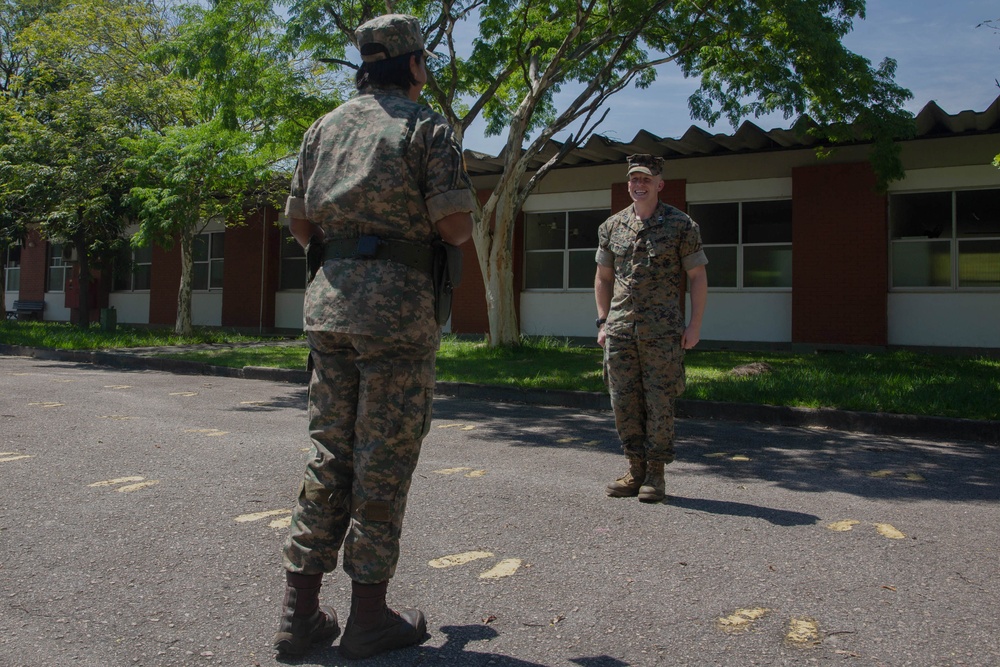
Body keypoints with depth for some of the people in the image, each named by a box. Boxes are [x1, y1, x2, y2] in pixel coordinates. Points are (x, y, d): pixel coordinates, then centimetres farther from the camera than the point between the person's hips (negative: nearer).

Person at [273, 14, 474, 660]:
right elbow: (456, 225, -10)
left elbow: (300, 223, 17)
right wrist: (463, 227, 13)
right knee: (384, 458, 0)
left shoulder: (324, 128, 17)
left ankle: (300, 612, 15)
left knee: (330, 452, 11)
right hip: (398, 302, -6)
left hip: (329, 298, 6)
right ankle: (369, 616, 9)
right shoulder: (428, 126, -1)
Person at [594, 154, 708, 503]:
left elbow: (698, 277, 1)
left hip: (662, 331, -4)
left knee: (659, 403, 0)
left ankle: (656, 475, 11)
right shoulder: (611, 227, 10)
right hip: (619, 330, 4)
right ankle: (636, 471, 18)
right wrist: (603, 322, 10)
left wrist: (694, 326, -5)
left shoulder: (681, 226, 0)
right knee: (623, 402, 6)